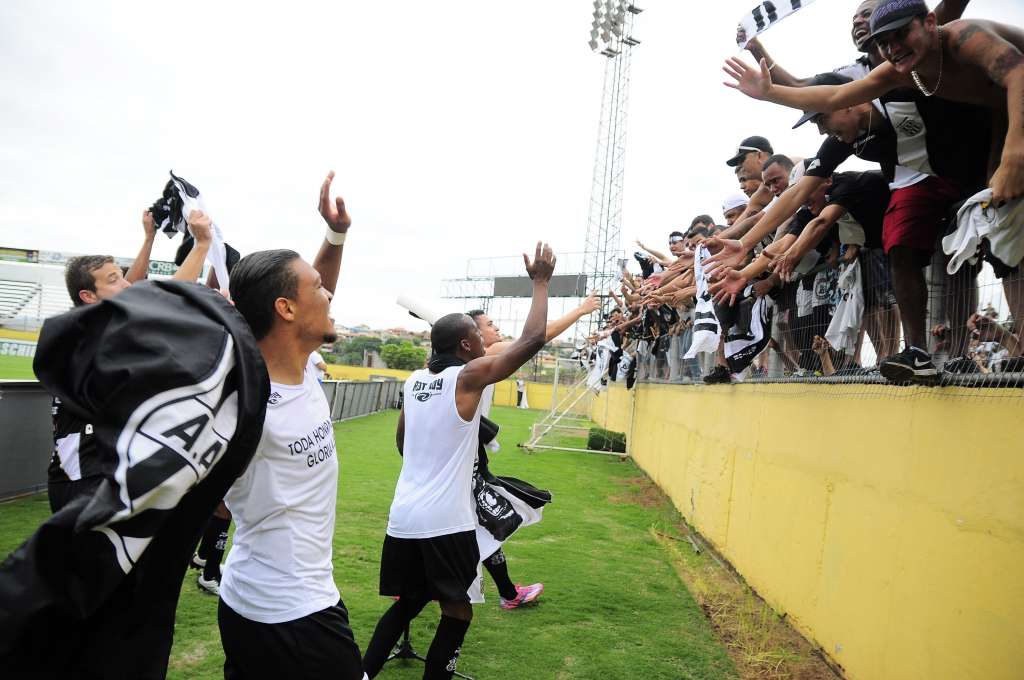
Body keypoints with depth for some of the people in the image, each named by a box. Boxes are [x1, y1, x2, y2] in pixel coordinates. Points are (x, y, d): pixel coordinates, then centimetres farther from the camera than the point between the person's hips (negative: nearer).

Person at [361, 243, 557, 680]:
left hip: (403, 516, 7)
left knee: (407, 603, 22)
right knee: (457, 613, 10)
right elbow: (532, 340, -10)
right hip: (446, 521, -7)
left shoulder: (414, 380, 10)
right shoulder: (470, 376, -9)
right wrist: (540, 281, 0)